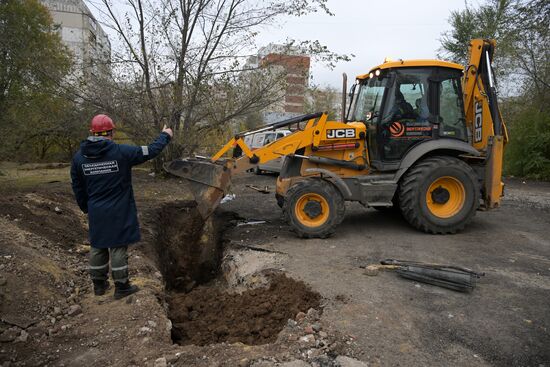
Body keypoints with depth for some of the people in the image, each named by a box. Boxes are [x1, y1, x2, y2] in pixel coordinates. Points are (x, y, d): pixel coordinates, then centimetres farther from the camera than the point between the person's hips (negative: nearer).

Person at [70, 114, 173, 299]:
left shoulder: (78, 157, 0)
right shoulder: (121, 152, -16)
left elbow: (78, 188, 8)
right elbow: (150, 151, -7)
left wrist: (86, 208, 22)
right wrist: (165, 136, 10)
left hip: (96, 213, 5)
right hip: (119, 212, -4)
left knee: (98, 247, 16)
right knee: (118, 247, 4)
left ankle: (99, 284, 28)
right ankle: (121, 287, 14)